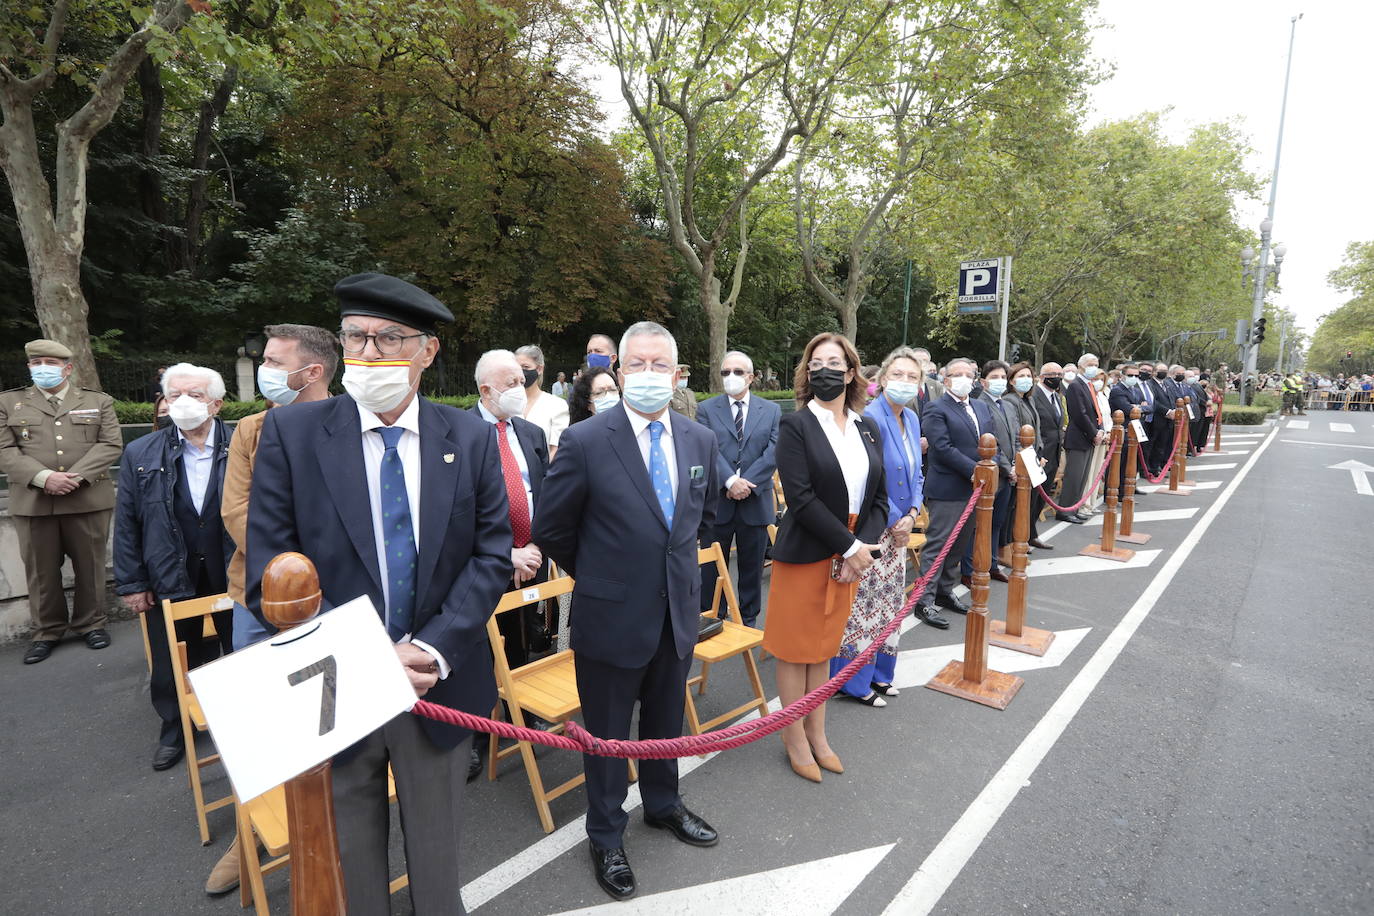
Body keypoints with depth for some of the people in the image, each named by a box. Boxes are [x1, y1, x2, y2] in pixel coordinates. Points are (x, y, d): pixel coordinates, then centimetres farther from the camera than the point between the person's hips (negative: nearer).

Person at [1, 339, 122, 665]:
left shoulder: (98, 402, 8)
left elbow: (110, 446, -1)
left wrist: (77, 476, -15)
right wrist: (43, 477, -16)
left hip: (88, 499, -1)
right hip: (32, 501, 1)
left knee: (90, 565, 7)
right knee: (41, 570, 8)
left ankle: (90, 623, 22)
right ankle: (47, 631, 22)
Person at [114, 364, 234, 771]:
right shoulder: (140, 454, 0)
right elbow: (126, 524, 3)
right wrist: (131, 583, 1)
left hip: (233, 578, -2)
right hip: (169, 582, 2)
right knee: (171, 667, 18)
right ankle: (174, 731, 41)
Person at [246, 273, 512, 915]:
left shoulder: (471, 438, -4)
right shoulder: (290, 432, -7)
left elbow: (491, 556, -5)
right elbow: (269, 577, -10)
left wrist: (434, 648, -16)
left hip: (440, 683, 1)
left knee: (438, 855, 23)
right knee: (346, 862, 21)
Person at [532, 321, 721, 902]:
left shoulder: (700, 440, -2)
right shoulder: (585, 441, -17)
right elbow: (552, 528, -6)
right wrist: (597, 575, 3)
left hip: (678, 613, 4)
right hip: (611, 616, -4)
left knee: (666, 723, 25)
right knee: (608, 734, 16)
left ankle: (663, 805, 51)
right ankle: (606, 835, 41)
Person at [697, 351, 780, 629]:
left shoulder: (771, 411, 6)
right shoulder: (707, 409, 2)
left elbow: (773, 452, -4)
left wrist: (746, 483, -15)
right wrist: (731, 481, -21)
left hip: (756, 501, 1)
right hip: (718, 500, -1)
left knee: (752, 567, 12)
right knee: (712, 565, 9)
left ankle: (749, 620, 27)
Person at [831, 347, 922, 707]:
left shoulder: (912, 419, 8)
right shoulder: (870, 418, -19)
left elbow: (916, 474, 15)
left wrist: (912, 513, 0)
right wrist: (895, 520, -12)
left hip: (899, 527, 9)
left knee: (890, 602, 18)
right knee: (863, 603, 1)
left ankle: (879, 672, 35)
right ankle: (854, 681, 18)